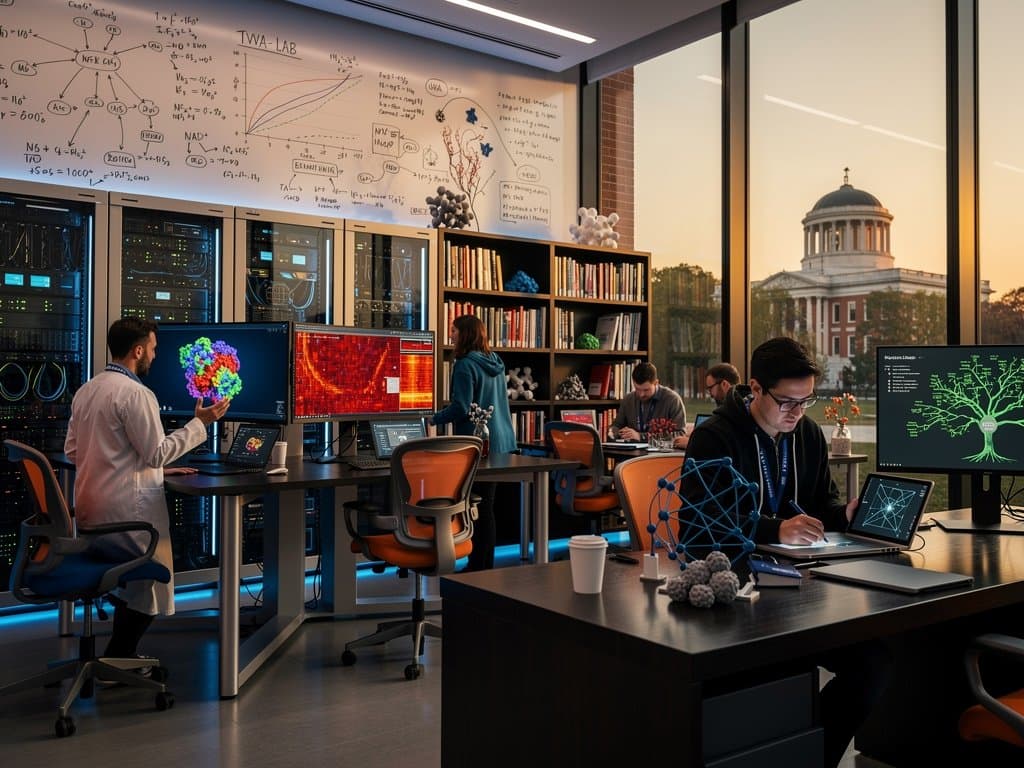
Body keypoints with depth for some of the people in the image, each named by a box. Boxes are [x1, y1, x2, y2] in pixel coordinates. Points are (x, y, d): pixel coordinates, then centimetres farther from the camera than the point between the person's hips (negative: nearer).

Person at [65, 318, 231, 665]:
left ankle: (122, 653, 33)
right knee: (150, 588, 7)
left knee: (131, 583, 23)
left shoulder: (85, 391, 9)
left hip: (91, 509, 9)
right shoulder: (136, 393, -18)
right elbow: (157, 453, -17)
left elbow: (72, 450, 14)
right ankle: (116, 663, 12)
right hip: (127, 511, -9)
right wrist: (200, 422, -8)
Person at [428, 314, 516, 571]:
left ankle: (480, 567, 6)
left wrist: (435, 419, -4)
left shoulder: (466, 365, -14)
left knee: (480, 508, -1)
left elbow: (461, 408, -18)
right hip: (501, 441, 8)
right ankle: (485, 563, 21)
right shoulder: (494, 362, 11)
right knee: (487, 505, 14)